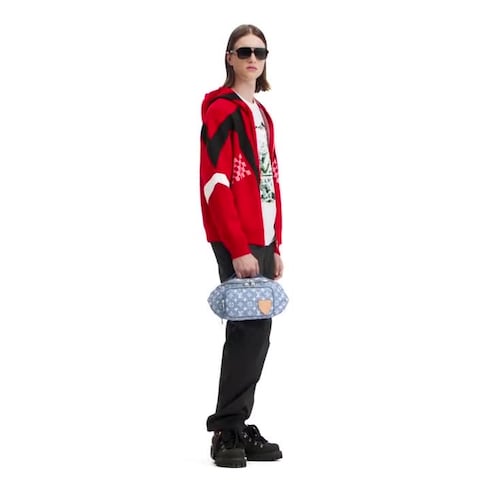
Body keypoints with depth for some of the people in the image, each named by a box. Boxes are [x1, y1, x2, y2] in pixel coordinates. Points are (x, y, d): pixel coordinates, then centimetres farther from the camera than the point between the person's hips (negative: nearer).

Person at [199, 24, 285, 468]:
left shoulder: (262, 115, 19)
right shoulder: (221, 109, -7)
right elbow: (215, 184, -15)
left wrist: (275, 246, 15)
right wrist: (239, 249, -18)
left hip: (262, 241, 8)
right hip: (237, 243, -8)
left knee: (254, 332, 9)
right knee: (251, 329, -9)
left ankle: (239, 426, 17)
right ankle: (227, 431, 0)